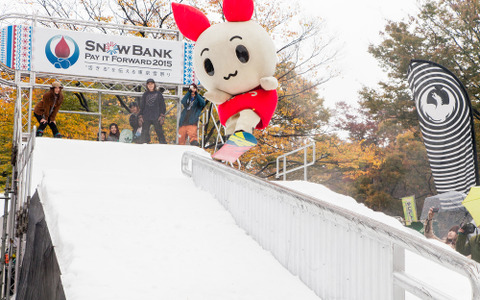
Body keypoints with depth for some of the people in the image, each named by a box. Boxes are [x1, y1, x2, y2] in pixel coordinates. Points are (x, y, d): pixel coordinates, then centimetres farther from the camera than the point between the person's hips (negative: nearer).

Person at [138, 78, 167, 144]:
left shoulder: (158, 94, 9)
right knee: (144, 133, -2)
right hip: (146, 118, 2)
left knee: (159, 132, -6)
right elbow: (142, 106, 18)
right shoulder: (145, 94, 15)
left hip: (156, 118, -2)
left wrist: (162, 116, -4)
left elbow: (162, 106, 6)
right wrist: (140, 116, 9)